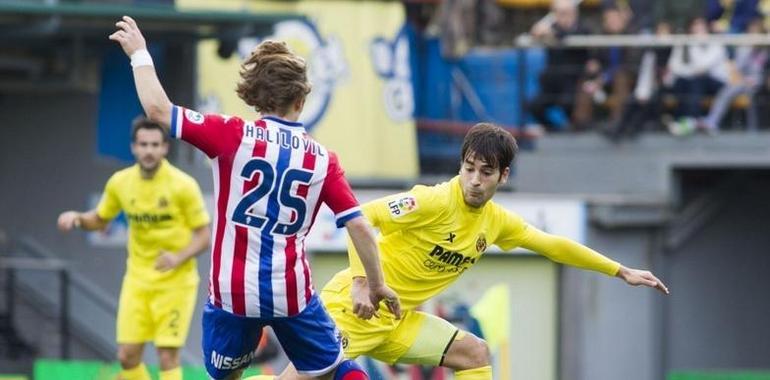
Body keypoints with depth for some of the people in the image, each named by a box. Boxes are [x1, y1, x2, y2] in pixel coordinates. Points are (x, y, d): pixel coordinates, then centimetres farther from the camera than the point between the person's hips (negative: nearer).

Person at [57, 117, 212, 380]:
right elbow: (99, 220, 16)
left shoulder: (183, 185, -13)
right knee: (127, 356, 0)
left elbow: (203, 236, -9)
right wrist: (77, 218, -6)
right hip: (137, 278, 4)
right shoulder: (120, 183, -1)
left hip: (175, 282, -4)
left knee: (168, 358, -9)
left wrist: (178, 258, -27)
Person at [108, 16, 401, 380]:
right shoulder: (322, 158, 0)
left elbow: (158, 109, -9)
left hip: (232, 293, -1)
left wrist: (140, 55, 5)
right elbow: (360, 227, -2)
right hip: (292, 294, 1)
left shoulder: (234, 135, -8)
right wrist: (376, 285, 9)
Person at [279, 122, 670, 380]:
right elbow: (361, 217, -22)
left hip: (396, 319, 8)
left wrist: (622, 271, 23)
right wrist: (361, 279, -31)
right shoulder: (435, 202, -17)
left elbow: (554, 245, 20)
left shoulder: (497, 221, 7)